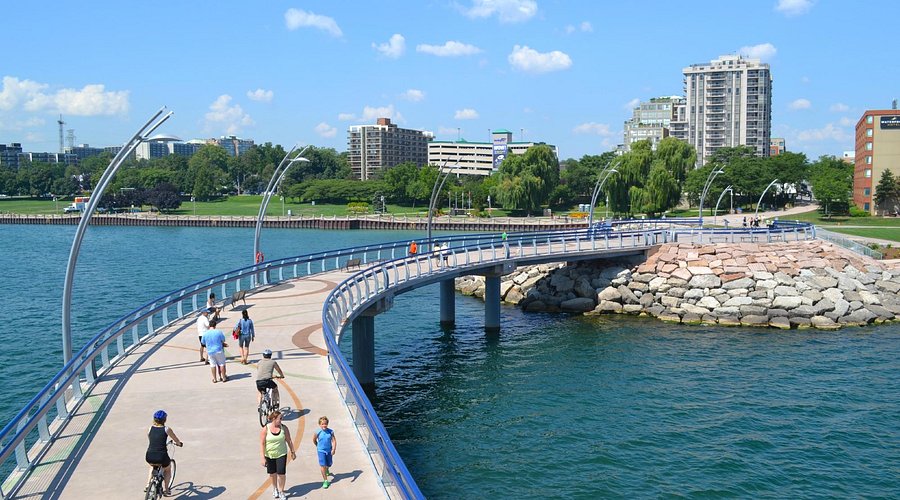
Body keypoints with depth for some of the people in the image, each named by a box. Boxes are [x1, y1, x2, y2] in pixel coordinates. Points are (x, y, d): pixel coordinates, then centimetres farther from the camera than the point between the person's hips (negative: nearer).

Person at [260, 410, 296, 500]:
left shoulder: (284, 428, -8)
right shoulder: (266, 429, -14)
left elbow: (289, 441, 2)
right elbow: (262, 444, -11)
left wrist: (293, 452, 8)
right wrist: (263, 458, -13)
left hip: (281, 454, 0)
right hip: (269, 455, 0)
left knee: (281, 473, -6)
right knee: (272, 473, 15)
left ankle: (281, 492, 12)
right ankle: (275, 488, 41)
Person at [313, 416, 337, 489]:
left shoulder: (330, 432, -11)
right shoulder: (318, 432, -14)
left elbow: (334, 440, -13)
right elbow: (314, 440, 4)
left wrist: (334, 449, -24)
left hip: (329, 450, 2)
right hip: (321, 451, -2)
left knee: (329, 464, 19)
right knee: (323, 465, -10)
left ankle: (327, 471, 56)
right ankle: (325, 481, -2)